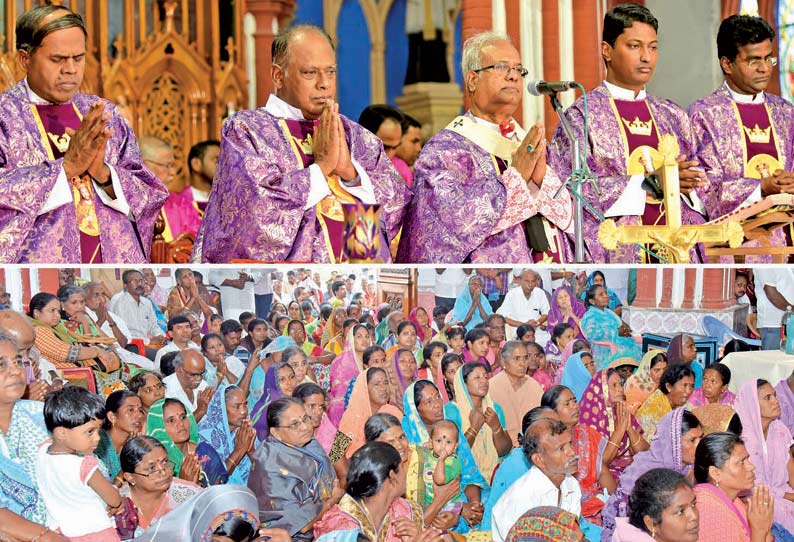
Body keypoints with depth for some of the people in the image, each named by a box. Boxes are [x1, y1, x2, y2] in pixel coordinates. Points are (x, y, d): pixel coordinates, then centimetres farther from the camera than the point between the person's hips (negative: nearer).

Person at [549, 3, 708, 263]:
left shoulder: (672, 116, 16)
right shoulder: (582, 115, 0)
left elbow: (699, 186, 15)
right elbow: (576, 189, -11)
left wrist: (686, 188, -8)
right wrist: (648, 183, -16)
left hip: (676, 250, 5)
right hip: (616, 256, -5)